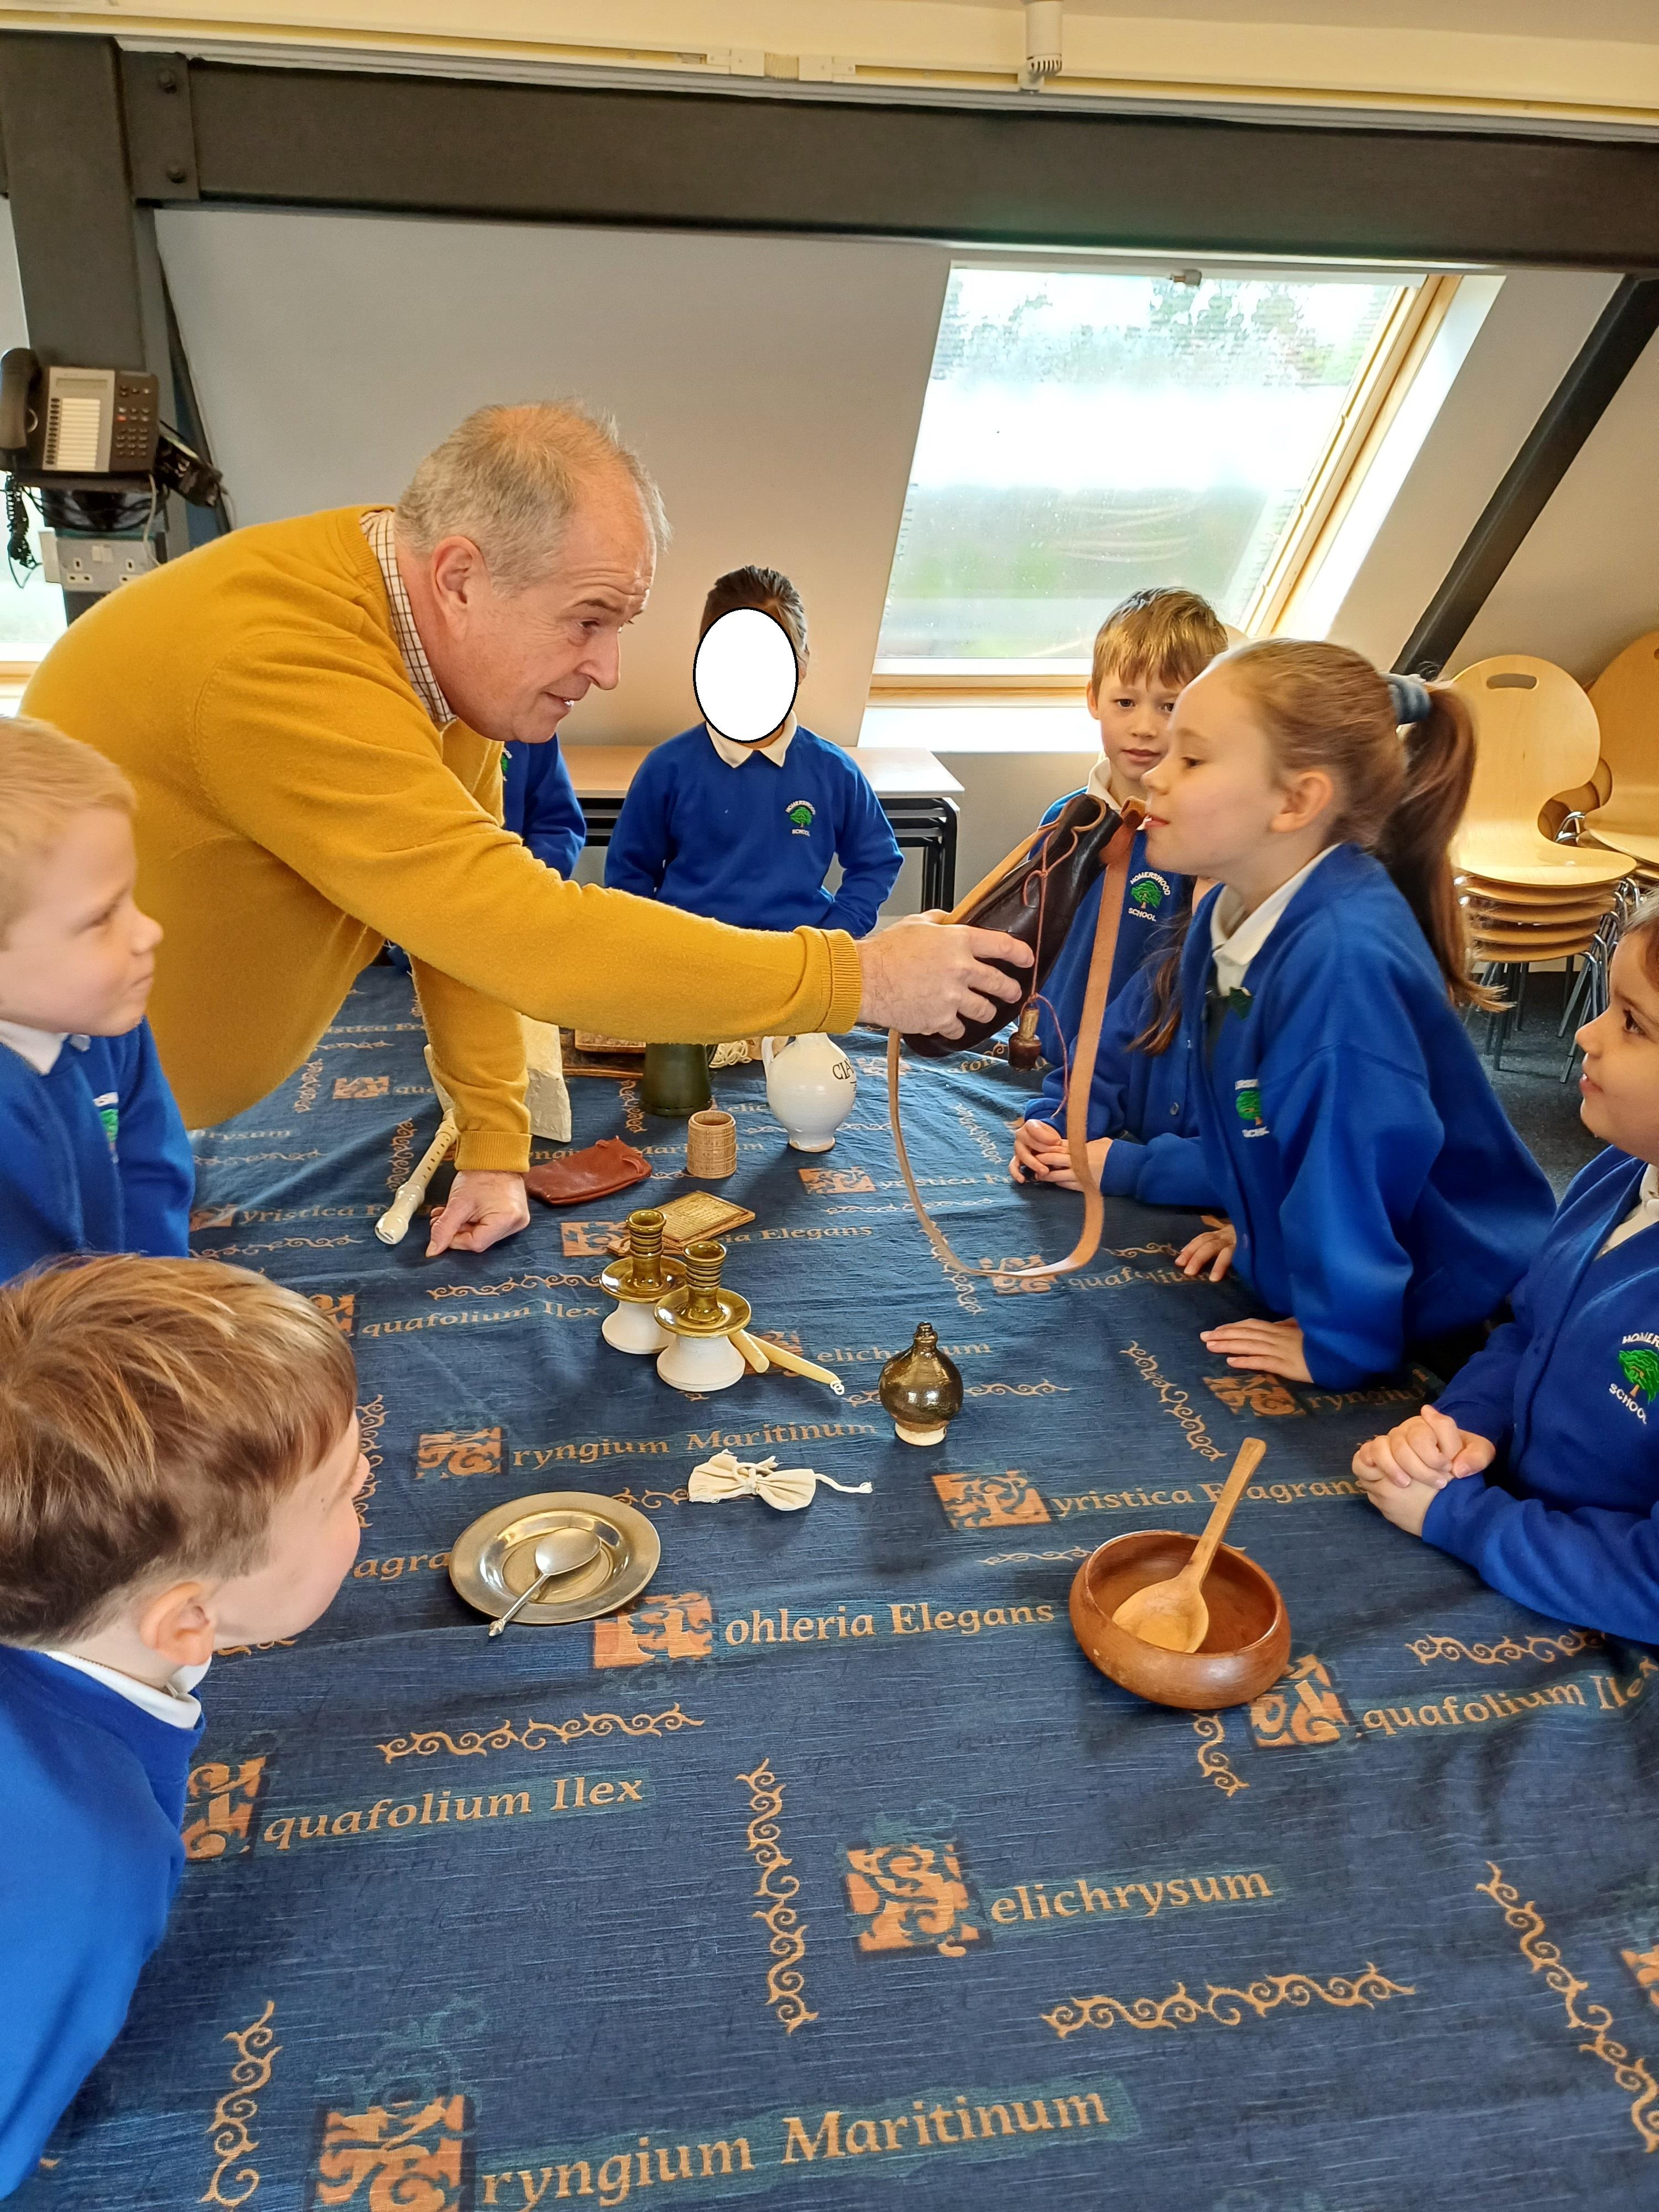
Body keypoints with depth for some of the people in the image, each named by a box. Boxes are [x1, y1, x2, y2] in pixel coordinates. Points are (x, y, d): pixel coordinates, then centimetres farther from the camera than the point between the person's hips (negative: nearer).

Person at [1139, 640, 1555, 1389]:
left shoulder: (1343, 955, -34)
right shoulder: (1225, 915, -5)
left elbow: (1359, 1161, -30)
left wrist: (1337, 1342, -22)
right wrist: (1255, 1228, 15)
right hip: (1302, 1286, 8)